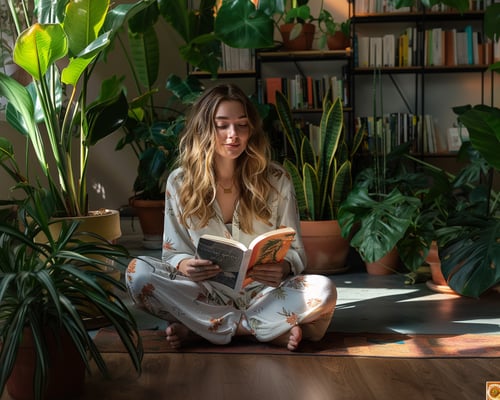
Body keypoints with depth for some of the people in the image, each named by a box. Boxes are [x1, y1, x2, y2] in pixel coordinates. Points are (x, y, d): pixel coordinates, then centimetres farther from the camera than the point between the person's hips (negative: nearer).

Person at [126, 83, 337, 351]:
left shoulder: (276, 180, 0)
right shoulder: (180, 182, 1)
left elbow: (295, 251, 2)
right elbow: (173, 252, 3)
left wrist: (284, 267, -22)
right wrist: (184, 266, -22)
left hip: (263, 293, 0)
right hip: (205, 293, 1)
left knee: (323, 291, -30)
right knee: (138, 273, -27)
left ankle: (196, 327, -23)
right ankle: (270, 330, -24)